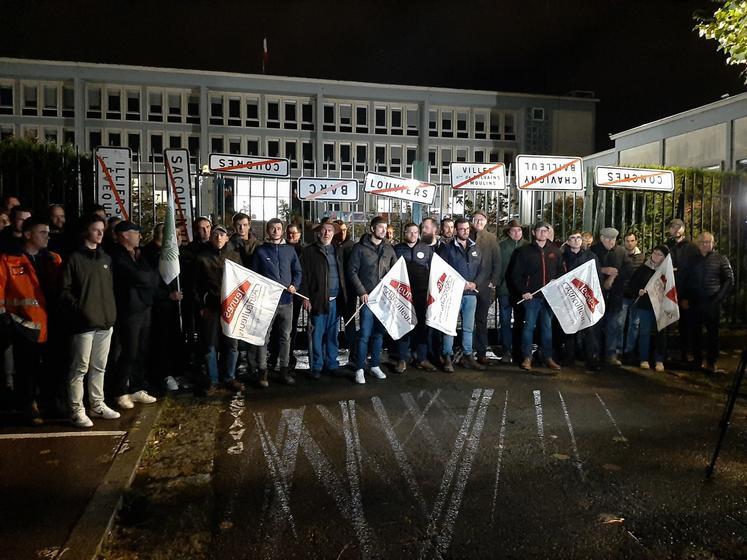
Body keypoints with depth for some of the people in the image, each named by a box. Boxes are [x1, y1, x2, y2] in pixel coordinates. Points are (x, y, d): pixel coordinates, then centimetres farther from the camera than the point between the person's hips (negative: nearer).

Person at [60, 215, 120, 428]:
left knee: (99, 366, 14)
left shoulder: (106, 259, 14)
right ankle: (77, 410, 8)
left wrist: (112, 311, 10)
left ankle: (97, 405, 24)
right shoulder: (74, 258, -3)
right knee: (80, 368, -1)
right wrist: (79, 310, -13)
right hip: (84, 322, -6)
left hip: (105, 321, 6)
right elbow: (65, 290, -6)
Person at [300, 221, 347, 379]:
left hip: (335, 300, 4)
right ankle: (316, 366, 11)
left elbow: (343, 274, 14)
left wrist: (344, 296, 7)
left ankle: (331, 364, 19)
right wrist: (306, 297, -8)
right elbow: (304, 275, -2)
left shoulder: (338, 251, 15)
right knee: (317, 334, 1)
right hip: (318, 299, -3)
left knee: (333, 334, 8)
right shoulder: (309, 251, 2)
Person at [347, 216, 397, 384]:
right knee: (365, 334, -4)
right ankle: (360, 369, 6)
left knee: (379, 332, 11)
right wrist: (361, 292, -12)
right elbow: (351, 271, -5)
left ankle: (375, 365, 24)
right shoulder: (360, 248, -3)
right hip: (367, 297, -4)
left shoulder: (389, 249, 10)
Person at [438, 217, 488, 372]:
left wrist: (475, 283, -6)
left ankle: (468, 356, 19)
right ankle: (448, 357, 5)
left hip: (471, 293, 4)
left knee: (468, 327, 11)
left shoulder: (475, 247, 13)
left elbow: (483, 269, 11)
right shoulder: (447, 248, -1)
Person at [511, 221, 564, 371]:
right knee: (529, 325, 0)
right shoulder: (525, 251, 1)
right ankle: (527, 357, 8)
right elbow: (516, 274, -1)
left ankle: (548, 357, 19)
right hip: (531, 296, -3)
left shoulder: (555, 251, 9)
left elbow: (561, 272, 13)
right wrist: (523, 291, -10)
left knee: (547, 326, 10)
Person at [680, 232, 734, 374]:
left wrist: (719, 298, -8)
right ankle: (698, 361, 16)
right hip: (694, 303, 3)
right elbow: (683, 280, 15)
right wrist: (683, 298, 4)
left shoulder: (721, 259, 3)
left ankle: (711, 363, 7)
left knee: (712, 332, 0)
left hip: (712, 303, -3)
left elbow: (729, 280, 0)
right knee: (695, 332, 6)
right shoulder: (692, 260, 12)